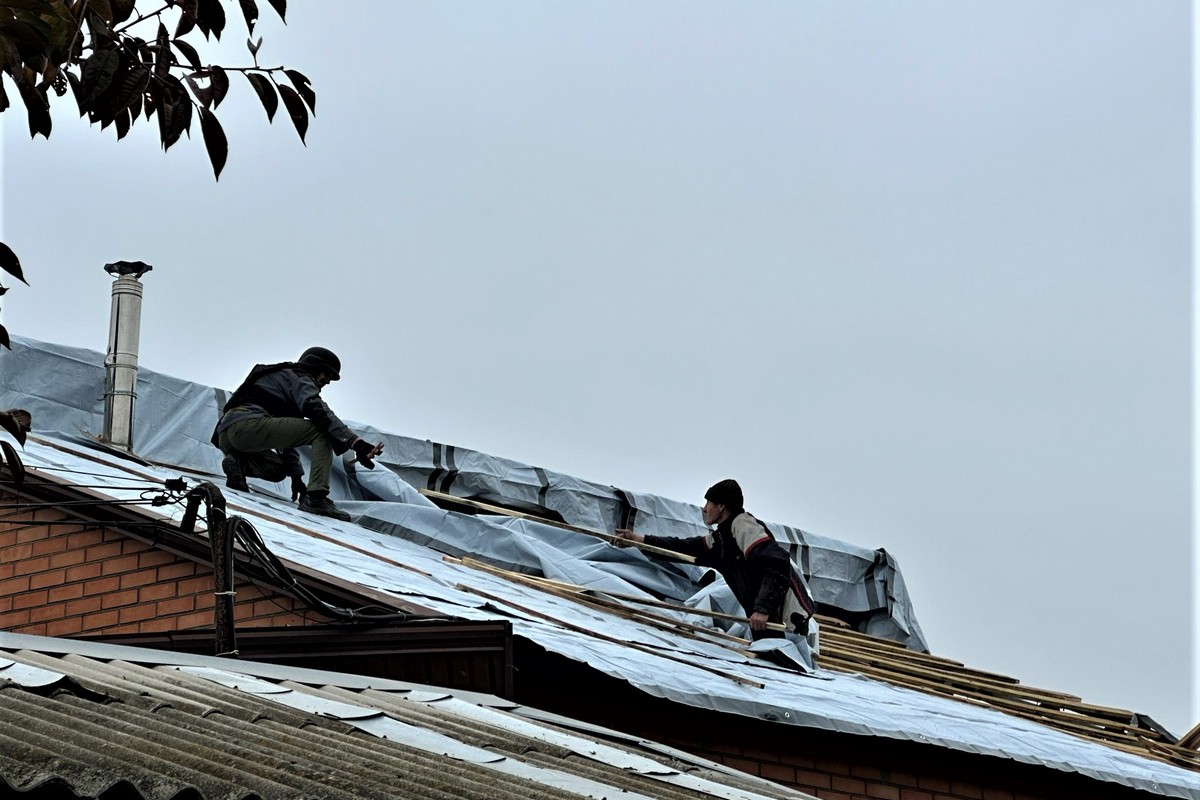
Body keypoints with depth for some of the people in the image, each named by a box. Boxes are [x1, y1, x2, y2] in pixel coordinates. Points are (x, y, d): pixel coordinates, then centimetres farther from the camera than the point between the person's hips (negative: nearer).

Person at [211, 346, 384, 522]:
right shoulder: (298, 378, 7)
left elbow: (286, 434, 37)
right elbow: (318, 411, -14)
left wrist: (296, 476, 34)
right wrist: (356, 443, -23)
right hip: (248, 424, -10)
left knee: (278, 470, 33)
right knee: (322, 432, -7)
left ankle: (238, 464, 2)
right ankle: (316, 498, -22)